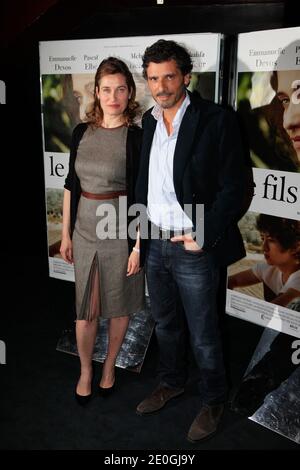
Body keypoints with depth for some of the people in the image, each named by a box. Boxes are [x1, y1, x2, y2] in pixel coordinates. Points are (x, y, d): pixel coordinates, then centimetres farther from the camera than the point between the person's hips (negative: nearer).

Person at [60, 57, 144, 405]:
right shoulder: (81, 132, 3)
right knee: (85, 309, 9)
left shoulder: (136, 137, -9)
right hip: (85, 230, 3)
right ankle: (85, 370, 31)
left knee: (119, 304, 12)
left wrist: (138, 245, -12)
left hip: (121, 231, -3)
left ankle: (109, 365, 35)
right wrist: (66, 233, 9)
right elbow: (71, 185, 8)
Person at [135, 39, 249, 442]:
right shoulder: (148, 122, 7)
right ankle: (171, 382, 46)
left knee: (203, 335, 9)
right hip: (155, 244, 6)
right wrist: (140, 230, 10)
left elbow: (233, 187, -13)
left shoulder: (217, 121, -12)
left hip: (194, 248, -6)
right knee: (165, 324, 23)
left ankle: (213, 401, 33)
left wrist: (204, 238, -18)